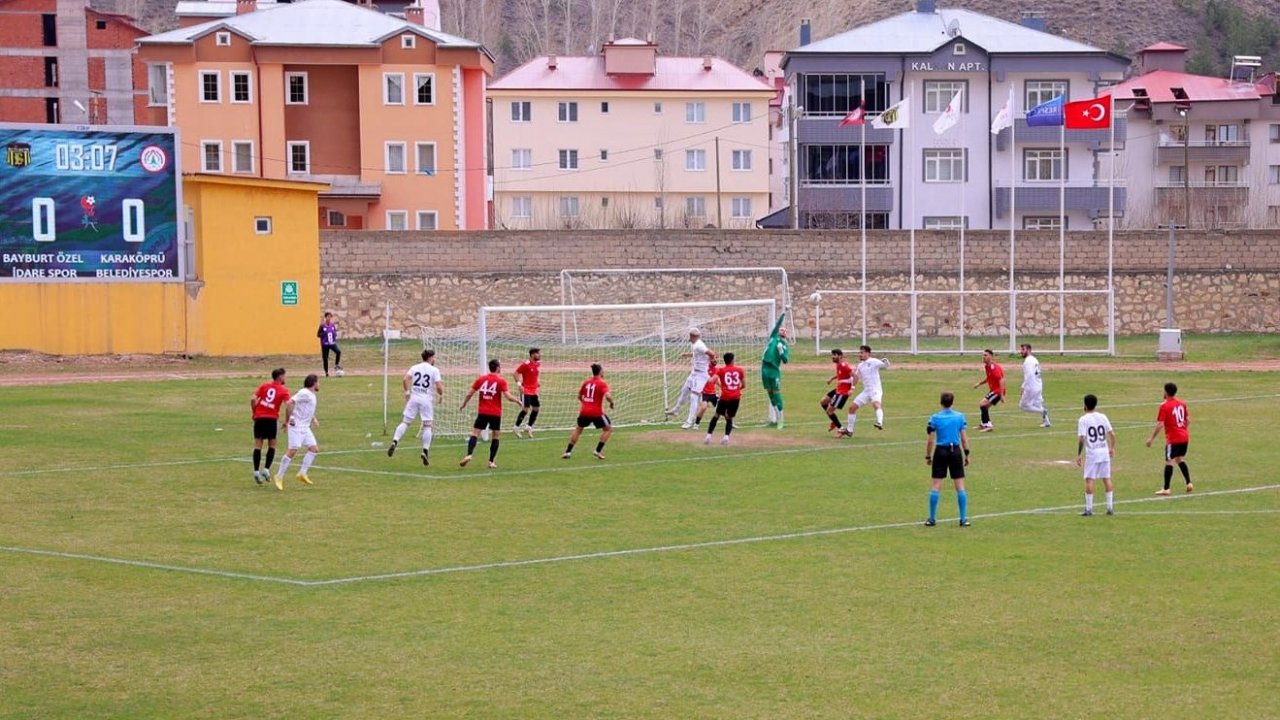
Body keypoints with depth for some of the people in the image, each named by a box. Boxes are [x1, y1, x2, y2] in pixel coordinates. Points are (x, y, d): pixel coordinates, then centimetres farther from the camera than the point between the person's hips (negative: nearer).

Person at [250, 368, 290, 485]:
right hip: (272, 419, -2)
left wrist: (254, 413, 11)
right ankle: (266, 470, 0)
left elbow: (253, 399, -2)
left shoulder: (264, 386, 8)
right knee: (272, 445, 12)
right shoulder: (284, 391, 1)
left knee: (258, 445, 5)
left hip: (259, 418, 2)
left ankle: (256, 471, 1)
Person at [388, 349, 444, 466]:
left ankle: (394, 442, -16)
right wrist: (441, 395, 8)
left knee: (405, 422, 4)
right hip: (427, 399, -3)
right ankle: (425, 451, -4)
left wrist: (407, 392, 6)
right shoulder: (434, 370, -1)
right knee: (427, 426, 5)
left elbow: (405, 379, -5)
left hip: (414, 398, 3)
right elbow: (439, 386, -11)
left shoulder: (415, 367, 9)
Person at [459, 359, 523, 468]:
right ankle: (491, 461, 8)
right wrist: (518, 401, 5)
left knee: (475, 433, 1)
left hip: (482, 412, 1)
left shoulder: (481, 379, 4)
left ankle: (469, 455, -20)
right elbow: (508, 396, -12)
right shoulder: (501, 381, -5)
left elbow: (469, 393, 3)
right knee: (495, 436, 11)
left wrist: (463, 404, 18)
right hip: (495, 413, -1)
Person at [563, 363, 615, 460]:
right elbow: (608, 396, -23)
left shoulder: (586, 382, 9)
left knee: (578, 429, 24)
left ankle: (568, 451, 20)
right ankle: (598, 451, 4)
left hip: (584, 411, 5)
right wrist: (611, 403, -3)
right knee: (608, 429, 13)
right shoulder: (602, 383, -8)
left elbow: (579, 396, 18)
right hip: (596, 412, -5)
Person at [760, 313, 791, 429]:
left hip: (775, 370, -4)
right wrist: (783, 315, -2)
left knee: (777, 396, -4)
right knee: (771, 395, 11)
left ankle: (780, 421, -2)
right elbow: (776, 326, 0)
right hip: (765, 368, 4)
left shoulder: (785, 345, 3)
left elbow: (785, 360, -8)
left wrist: (781, 351, -20)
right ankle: (773, 419, 19)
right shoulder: (773, 337, 11)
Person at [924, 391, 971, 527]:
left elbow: (930, 440, -4)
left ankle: (932, 519, 5)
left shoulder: (934, 418, -5)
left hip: (940, 451, -1)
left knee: (936, 486, 3)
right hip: (956, 451, 1)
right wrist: (967, 455, 9)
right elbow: (964, 438, 0)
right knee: (960, 486, 4)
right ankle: (964, 519, 4)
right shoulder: (960, 416, -1)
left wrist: (928, 456, 6)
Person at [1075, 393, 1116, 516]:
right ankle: (1110, 507, 12)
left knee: (1089, 480, 0)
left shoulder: (1083, 420, -8)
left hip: (1091, 453, -4)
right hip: (1104, 452, 4)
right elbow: (1111, 434, 5)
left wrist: (1079, 454, -9)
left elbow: (1081, 438, -14)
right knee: (1107, 479, 10)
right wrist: (1112, 448, 18)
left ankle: (1089, 508, -2)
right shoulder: (1103, 417, 5)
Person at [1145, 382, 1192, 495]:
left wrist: (1151, 438, -10)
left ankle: (1166, 489, -2)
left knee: (1169, 462, -3)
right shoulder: (1181, 404, 7)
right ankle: (1189, 483, 14)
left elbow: (1160, 424, -16)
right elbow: (1188, 420, 12)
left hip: (1172, 439, -7)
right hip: (1184, 437, 7)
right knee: (1181, 460, 20)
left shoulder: (1164, 406, -13)